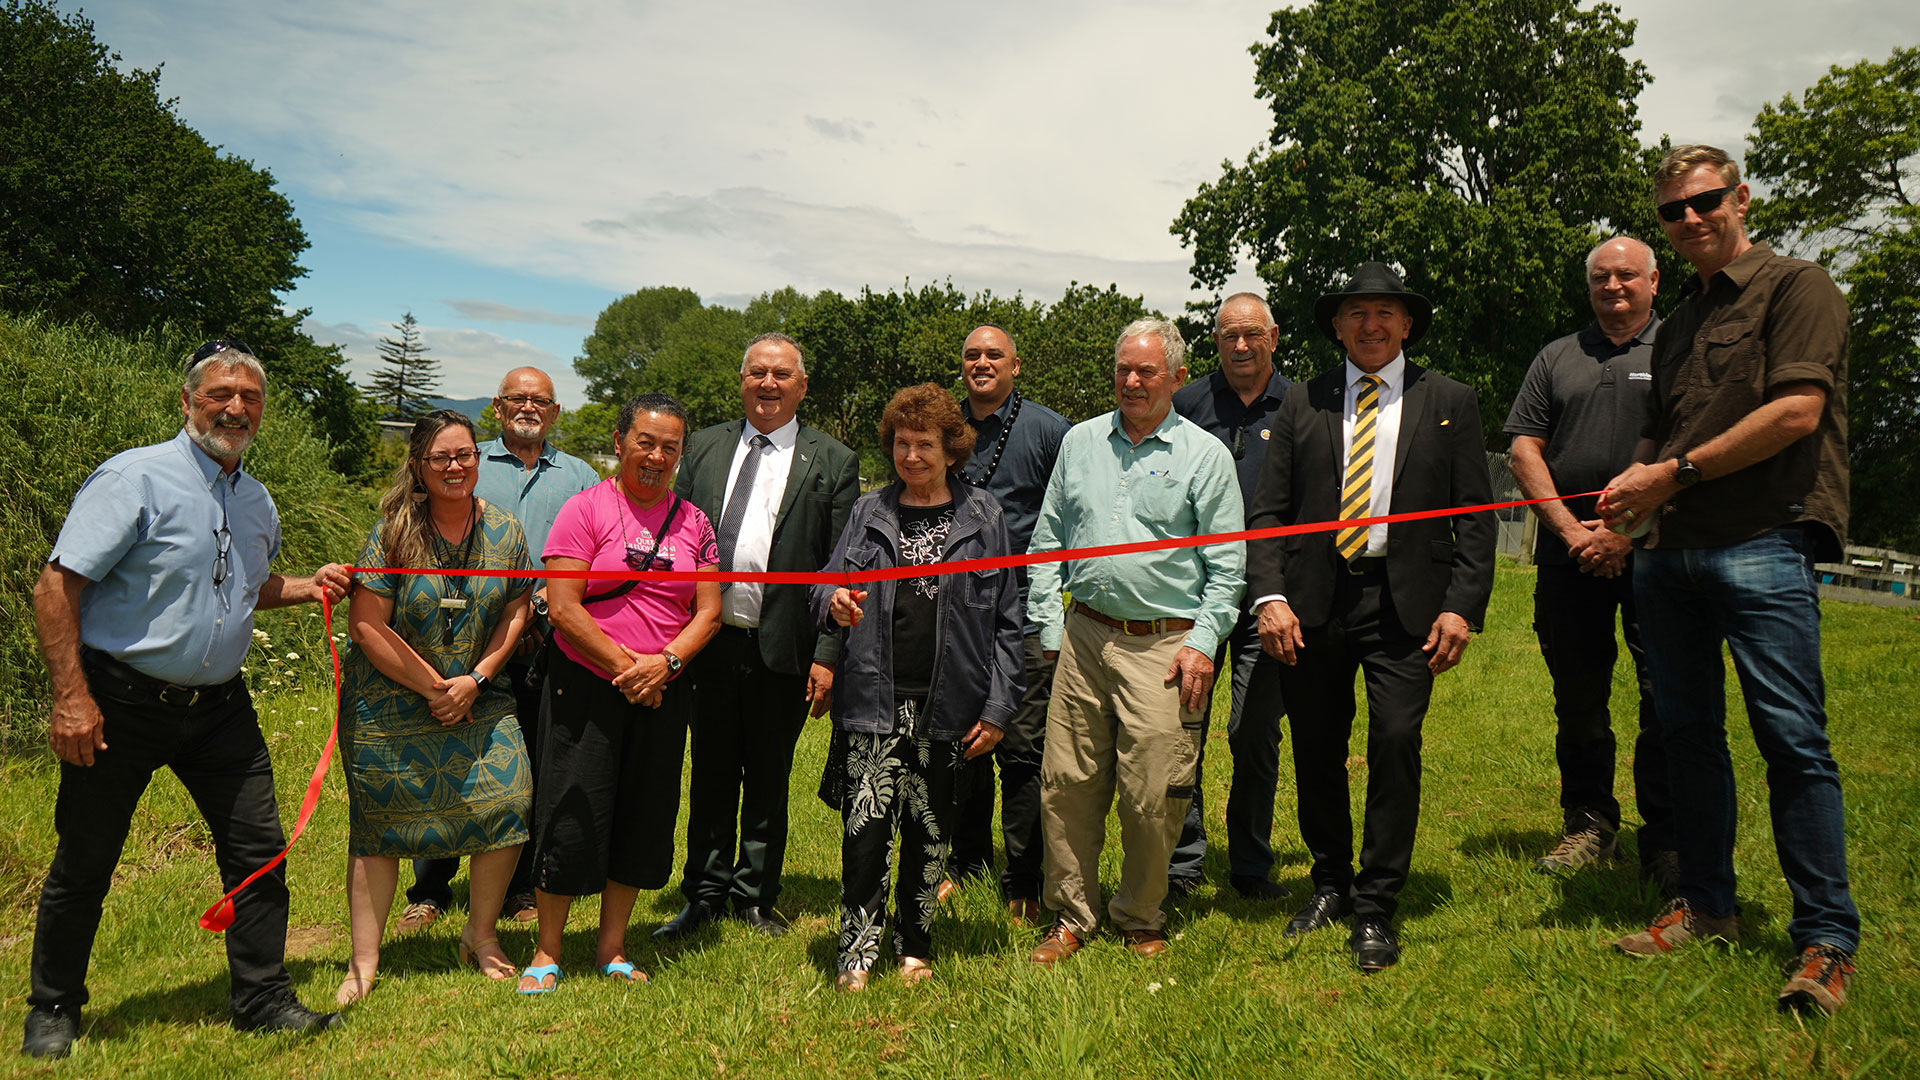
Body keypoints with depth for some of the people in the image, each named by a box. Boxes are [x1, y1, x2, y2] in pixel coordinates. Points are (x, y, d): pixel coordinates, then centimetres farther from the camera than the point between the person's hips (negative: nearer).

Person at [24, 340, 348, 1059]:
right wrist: (71, 696, -21)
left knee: (258, 850, 4)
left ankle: (263, 999, 18)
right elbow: (57, 585, -16)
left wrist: (302, 588, 5)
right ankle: (53, 1010, 29)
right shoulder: (136, 478, -13)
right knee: (83, 864, 8)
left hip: (219, 705, 6)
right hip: (123, 703, -5)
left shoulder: (257, 501, 9)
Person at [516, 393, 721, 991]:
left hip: (664, 694, 4)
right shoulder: (586, 509, -5)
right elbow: (562, 607, -12)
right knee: (572, 814, 0)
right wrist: (625, 666, -15)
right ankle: (547, 952, 16)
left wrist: (666, 660, -12)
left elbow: (709, 611, 4)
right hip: (587, 688, -4)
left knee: (644, 817, 9)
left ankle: (613, 948, 24)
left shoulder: (693, 522, 8)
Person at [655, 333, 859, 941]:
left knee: (769, 778, 11)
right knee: (711, 773, 12)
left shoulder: (832, 462, 0)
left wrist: (828, 657, -10)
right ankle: (706, 895, 26)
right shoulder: (704, 448, 10)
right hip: (710, 641, 2)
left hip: (783, 649, -2)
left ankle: (755, 896, 26)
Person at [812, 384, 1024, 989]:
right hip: (876, 702, 1)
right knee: (866, 826, -7)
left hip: (947, 709, 0)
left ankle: (914, 947, 27)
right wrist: (834, 604, -13)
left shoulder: (983, 517, 4)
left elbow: (1006, 620, 3)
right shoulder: (869, 512, 9)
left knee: (930, 832, 9)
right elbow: (825, 587, 12)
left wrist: (998, 707, -2)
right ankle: (857, 952, 8)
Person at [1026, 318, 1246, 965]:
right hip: (1084, 637, 3)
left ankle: (1140, 919, 20)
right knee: (1067, 784, 3)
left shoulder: (1206, 456, 3)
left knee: (1152, 797, -1)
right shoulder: (1080, 442, 12)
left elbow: (1226, 567, 3)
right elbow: (1048, 541, 14)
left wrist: (1202, 642, -7)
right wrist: (1049, 627, 7)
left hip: (1165, 646, -3)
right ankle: (1071, 917, 19)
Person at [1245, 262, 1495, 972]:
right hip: (1314, 600, 2)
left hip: (1406, 601, -1)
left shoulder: (1450, 403, 9)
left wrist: (1463, 606, -5)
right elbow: (1268, 510, 6)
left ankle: (1375, 909, 6)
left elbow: (1475, 516, 5)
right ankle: (1331, 883, 29)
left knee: (1395, 742, -9)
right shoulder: (1302, 404, 10)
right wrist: (1270, 596, -6)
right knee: (1316, 751, 8)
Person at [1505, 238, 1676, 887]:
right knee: (1577, 698, 8)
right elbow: (1524, 451, 10)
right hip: (1569, 553, 3)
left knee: (1665, 702, -4)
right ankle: (1589, 825, 21)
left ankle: (1665, 844, 5)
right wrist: (1569, 529, -3)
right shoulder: (1557, 359, 18)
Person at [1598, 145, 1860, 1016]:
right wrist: (1636, 485, 6)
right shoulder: (1677, 323, 21)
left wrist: (1678, 472, -11)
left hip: (1761, 545, -7)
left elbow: (1796, 413, -12)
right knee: (1689, 732, 10)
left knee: (1792, 739, -8)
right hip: (1668, 552, 7)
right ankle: (1706, 905, 21)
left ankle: (1825, 940, 1)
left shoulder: (1797, 288, 0)